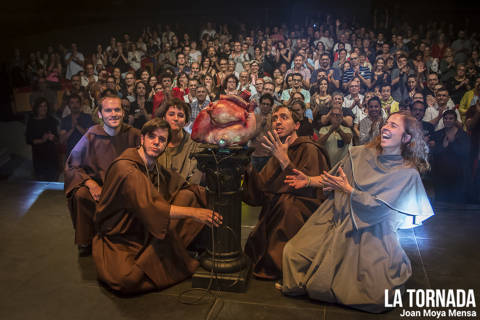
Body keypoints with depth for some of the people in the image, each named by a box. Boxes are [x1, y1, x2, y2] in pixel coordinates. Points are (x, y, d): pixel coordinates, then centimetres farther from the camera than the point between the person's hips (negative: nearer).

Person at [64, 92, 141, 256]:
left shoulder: (133, 135, -7)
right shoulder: (92, 136, -6)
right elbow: (72, 166, 0)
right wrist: (91, 184, -18)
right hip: (98, 184, 1)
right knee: (80, 195, -27)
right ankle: (86, 241, -4)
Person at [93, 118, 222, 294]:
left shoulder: (157, 170, 5)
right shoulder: (124, 168, -23)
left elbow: (185, 187, 7)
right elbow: (148, 207, -33)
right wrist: (193, 212, -36)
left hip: (146, 232, 8)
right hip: (117, 240, -7)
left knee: (188, 195, -3)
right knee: (128, 279, -36)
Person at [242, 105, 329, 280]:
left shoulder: (309, 149, -7)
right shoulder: (277, 154, 15)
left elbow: (309, 189, -22)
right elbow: (260, 195, 7)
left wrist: (284, 160, -22)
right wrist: (249, 166, -7)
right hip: (276, 209, 5)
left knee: (286, 201, -34)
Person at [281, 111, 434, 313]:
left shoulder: (407, 173, -8)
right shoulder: (360, 154, 4)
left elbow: (381, 206, -15)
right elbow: (333, 178, 11)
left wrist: (348, 189, -14)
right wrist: (309, 181, -1)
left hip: (369, 232, -3)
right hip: (337, 220, 4)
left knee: (375, 296, -10)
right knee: (293, 253, -8)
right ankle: (298, 286, 22)